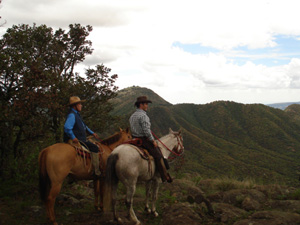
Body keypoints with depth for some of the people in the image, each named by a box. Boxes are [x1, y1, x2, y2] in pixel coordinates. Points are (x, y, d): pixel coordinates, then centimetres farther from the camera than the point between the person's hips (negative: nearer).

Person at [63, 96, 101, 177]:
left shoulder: (76, 114, 19)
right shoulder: (72, 115, -15)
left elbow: (84, 126, 31)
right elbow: (67, 127, -30)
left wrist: (92, 133, 25)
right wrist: (73, 138, -26)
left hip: (81, 140, 12)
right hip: (76, 141, -12)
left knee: (94, 145, 21)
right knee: (94, 148, -20)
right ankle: (97, 172, -22)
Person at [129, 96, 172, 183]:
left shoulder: (132, 116, 13)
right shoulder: (143, 115, -17)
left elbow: (131, 130, 18)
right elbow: (146, 130, -23)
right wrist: (153, 140, -13)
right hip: (143, 139, -10)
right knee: (158, 155, -5)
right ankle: (165, 176, -3)